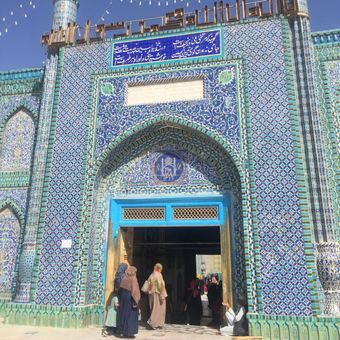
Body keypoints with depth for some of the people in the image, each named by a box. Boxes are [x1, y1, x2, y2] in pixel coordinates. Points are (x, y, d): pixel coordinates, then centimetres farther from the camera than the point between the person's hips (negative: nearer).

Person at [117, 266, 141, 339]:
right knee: (130, 315, 2)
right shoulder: (133, 279, -12)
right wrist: (135, 301, -13)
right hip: (130, 298, -6)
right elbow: (134, 290, -17)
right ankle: (128, 332, 4)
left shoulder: (124, 278, 6)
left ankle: (122, 331, 19)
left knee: (123, 314, 14)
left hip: (123, 297, 7)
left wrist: (120, 300, 11)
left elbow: (121, 289, 6)